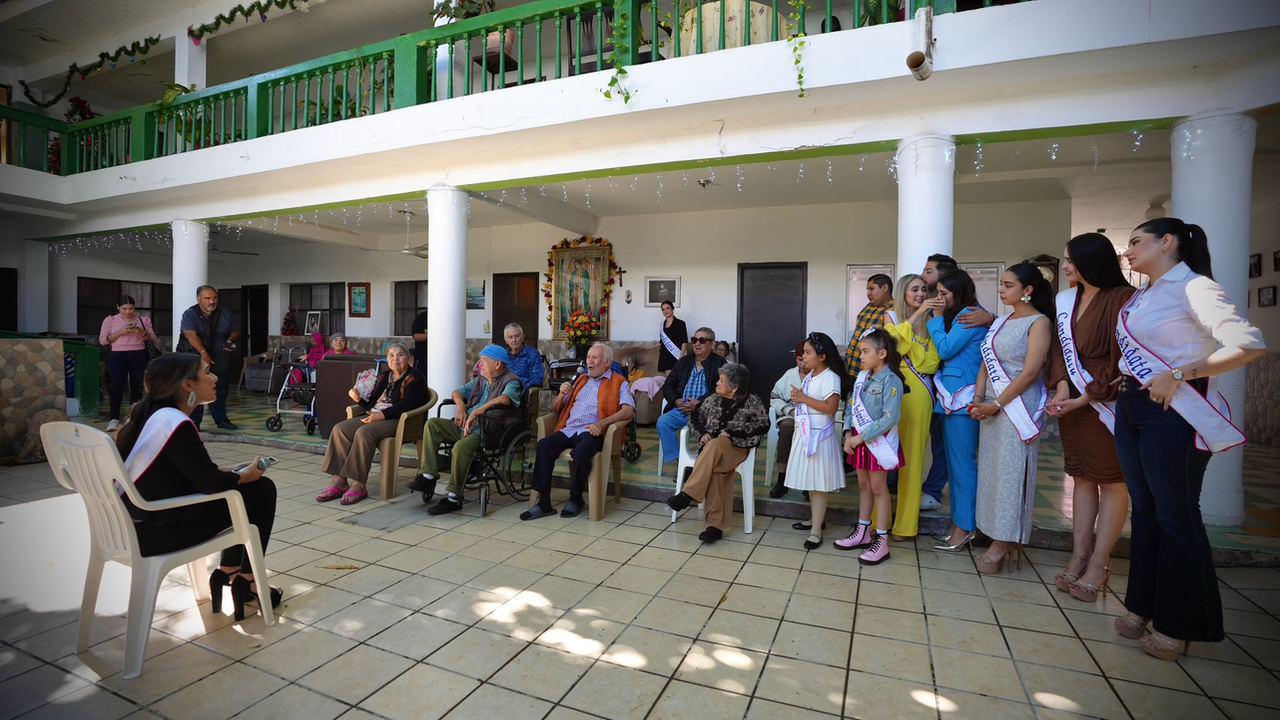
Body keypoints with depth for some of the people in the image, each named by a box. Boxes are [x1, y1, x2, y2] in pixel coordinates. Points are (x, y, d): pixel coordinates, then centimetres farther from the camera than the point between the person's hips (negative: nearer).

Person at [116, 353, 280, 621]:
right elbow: (210, 483, -22)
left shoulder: (150, 413, 5)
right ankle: (245, 580, 12)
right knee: (262, 490, 0)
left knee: (244, 493, 18)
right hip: (157, 532, -9)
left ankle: (227, 572, 21)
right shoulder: (176, 423, -23)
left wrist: (222, 472, 4)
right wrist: (244, 475, -5)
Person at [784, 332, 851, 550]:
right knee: (809, 482, 16)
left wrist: (804, 399, -21)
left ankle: (816, 531, 1)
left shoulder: (830, 377, -15)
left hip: (818, 436, -9)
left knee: (818, 485, -4)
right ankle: (815, 518, 30)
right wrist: (797, 397, 5)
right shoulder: (810, 375, 13)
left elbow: (831, 407, -24)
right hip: (804, 434, 9)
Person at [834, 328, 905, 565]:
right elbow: (850, 406, 9)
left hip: (879, 440, -7)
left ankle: (881, 541, 12)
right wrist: (848, 433, -4)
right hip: (859, 439, 7)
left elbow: (890, 418, -23)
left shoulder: (891, 380, -17)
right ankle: (862, 532, 29)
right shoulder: (862, 376, 7)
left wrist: (861, 437, -22)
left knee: (878, 488, 1)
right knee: (863, 485, 16)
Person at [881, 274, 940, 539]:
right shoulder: (892, 318, 12)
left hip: (916, 392, 1)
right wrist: (917, 314, -8)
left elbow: (932, 362, 5)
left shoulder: (929, 322, 13)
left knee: (912, 455, 1)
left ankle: (905, 523, 9)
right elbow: (895, 341, -9)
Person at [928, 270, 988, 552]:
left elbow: (945, 349, -11)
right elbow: (942, 354, 17)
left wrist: (937, 318, -3)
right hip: (951, 397, 10)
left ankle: (963, 527, 2)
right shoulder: (957, 316, 19)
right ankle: (959, 524, 20)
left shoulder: (970, 315, -9)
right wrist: (938, 318, 12)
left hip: (963, 398, -10)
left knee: (962, 463, -5)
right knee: (954, 462, 12)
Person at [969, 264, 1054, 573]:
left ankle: (1003, 543, 7)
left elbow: (1030, 372, -14)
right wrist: (978, 399, 0)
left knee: (1011, 470, -2)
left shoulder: (1039, 322, -7)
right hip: (992, 407, 7)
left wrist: (996, 404, -15)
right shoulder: (1001, 322, 14)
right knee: (991, 468, 9)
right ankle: (1001, 540, 19)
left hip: (1018, 406, -7)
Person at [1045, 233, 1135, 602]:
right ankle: (1079, 557, 18)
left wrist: (1086, 398, -15)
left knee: (1112, 480, 1)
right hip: (1072, 399, 6)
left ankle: (1098, 566, 9)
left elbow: (1121, 359, -14)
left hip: (1108, 401, -6)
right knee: (1082, 478, 10)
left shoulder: (1122, 299, -12)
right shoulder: (1066, 300, 8)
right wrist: (1062, 386, -6)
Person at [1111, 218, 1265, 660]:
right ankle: (1143, 607, 27)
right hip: (1131, 408, 8)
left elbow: (1250, 345, -20)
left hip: (1171, 412, -8)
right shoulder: (1140, 296, 14)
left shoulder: (1193, 287, -10)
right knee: (1144, 510, 14)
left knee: (1175, 516, 2)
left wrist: (1178, 375, -20)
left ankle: (1176, 625, 16)